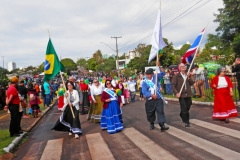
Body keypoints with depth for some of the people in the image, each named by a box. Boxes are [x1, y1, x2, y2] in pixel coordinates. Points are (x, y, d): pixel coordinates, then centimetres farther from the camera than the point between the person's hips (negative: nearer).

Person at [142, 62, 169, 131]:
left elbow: (162, 73, -4)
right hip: (150, 100, 0)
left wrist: (158, 66, -17)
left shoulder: (156, 77, 4)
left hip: (158, 99, 1)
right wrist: (152, 95, -25)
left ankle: (162, 125, -11)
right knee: (150, 113, 11)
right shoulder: (144, 82, -4)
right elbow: (144, 92, -13)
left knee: (160, 111, -9)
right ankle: (152, 124, 32)